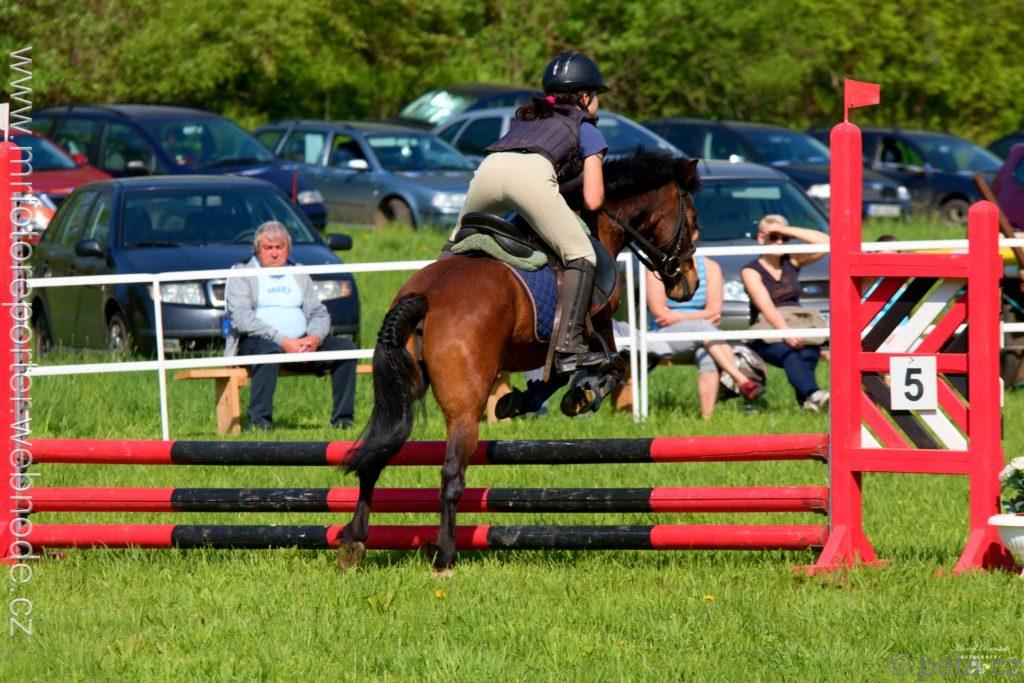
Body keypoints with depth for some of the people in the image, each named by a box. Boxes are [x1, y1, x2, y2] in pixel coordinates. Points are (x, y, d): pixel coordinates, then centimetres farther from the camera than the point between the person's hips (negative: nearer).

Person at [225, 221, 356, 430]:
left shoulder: (299, 275, 23)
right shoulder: (242, 275, 5)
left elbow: (320, 313, 15)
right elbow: (241, 318, -10)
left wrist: (315, 338, -11)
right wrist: (283, 341, -20)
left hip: (301, 343, 5)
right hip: (256, 341, -5)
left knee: (346, 347, -15)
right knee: (269, 350, -40)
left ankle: (342, 420, -14)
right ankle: (258, 422, -40)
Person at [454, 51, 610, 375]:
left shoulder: (524, 117, 41)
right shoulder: (587, 129, 27)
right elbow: (593, 201, 18)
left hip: (489, 168, 5)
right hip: (533, 174, -5)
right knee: (581, 256, 1)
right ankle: (569, 346, -16)